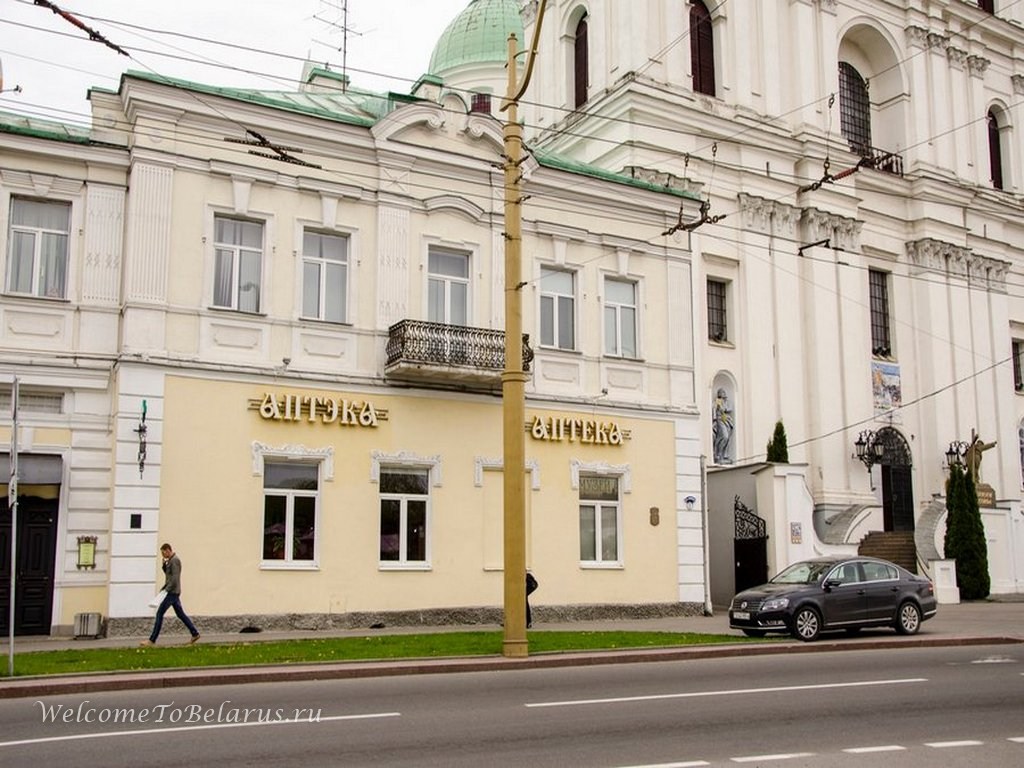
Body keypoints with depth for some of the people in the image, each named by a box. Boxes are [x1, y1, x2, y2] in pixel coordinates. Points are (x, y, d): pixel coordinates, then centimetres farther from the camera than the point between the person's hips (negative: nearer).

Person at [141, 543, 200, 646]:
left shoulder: (175, 561, -15)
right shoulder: (170, 561, 16)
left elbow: (175, 578, -22)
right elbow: (168, 574, 22)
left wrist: (167, 589, -21)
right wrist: (164, 565, 7)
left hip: (172, 592, -10)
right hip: (173, 592, 10)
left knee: (159, 613, -8)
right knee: (180, 613, 13)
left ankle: (152, 640, -6)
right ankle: (195, 633, 16)